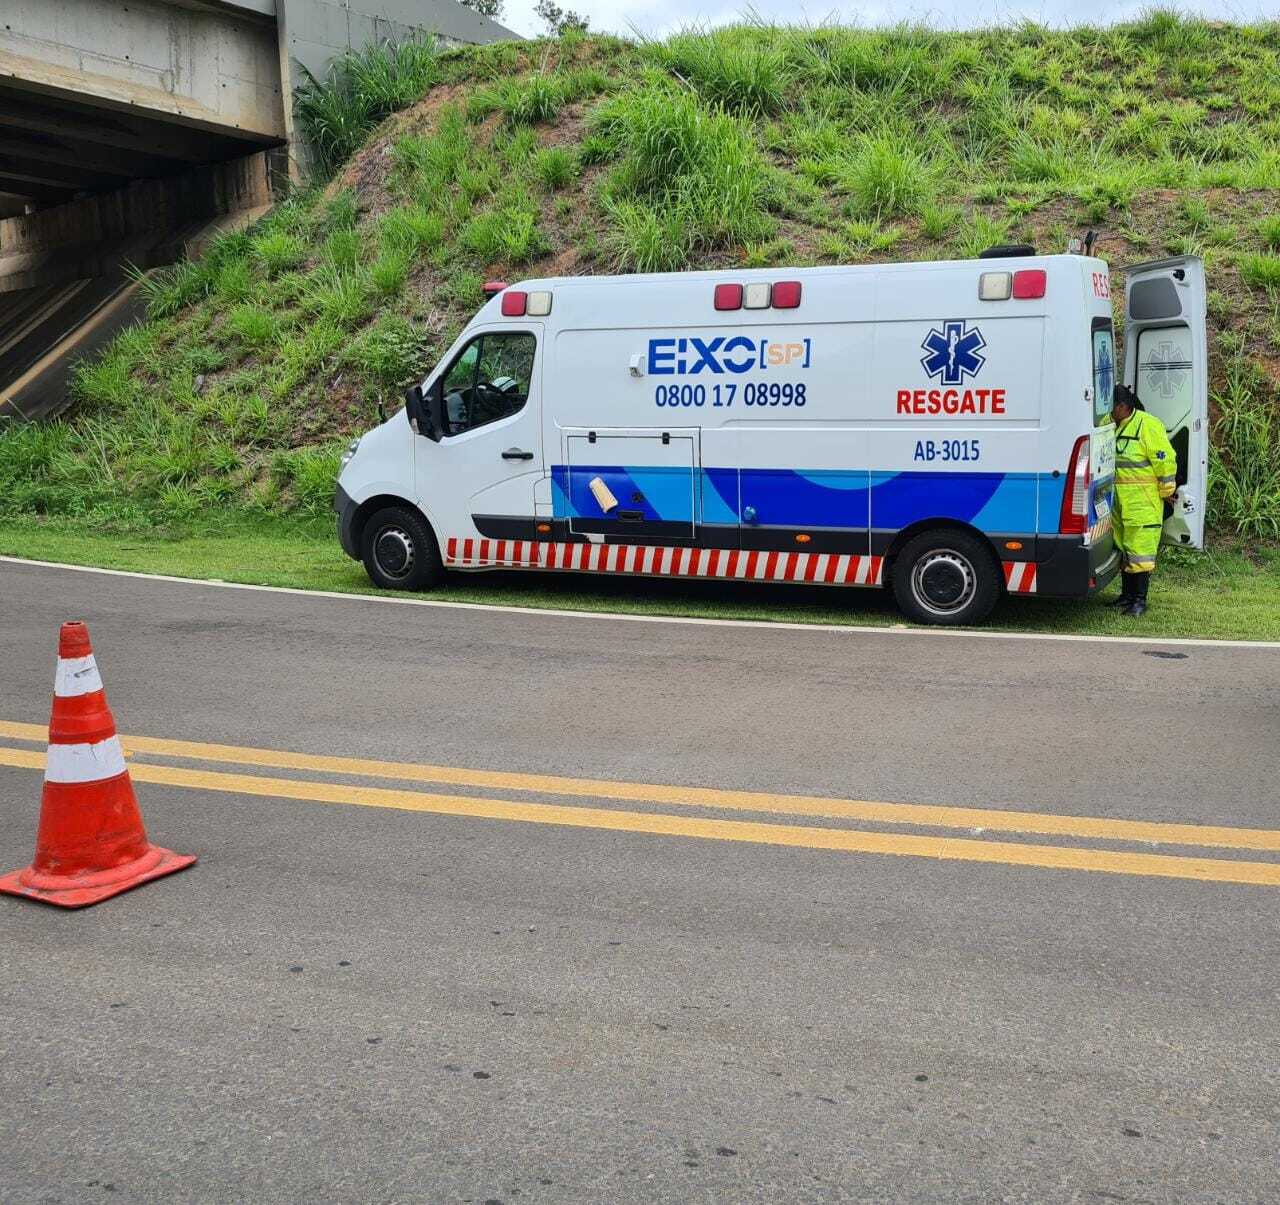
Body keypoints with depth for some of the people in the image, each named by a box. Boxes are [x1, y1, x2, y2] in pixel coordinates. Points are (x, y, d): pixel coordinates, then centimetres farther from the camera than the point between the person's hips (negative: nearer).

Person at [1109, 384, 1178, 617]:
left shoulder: (1148, 425, -12)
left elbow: (1165, 461, -10)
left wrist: (1166, 493, -5)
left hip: (1143, 501, -7)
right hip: (1118, 501, 8)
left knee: (1140, 548, -6)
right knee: (1122, 548, 14)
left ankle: (1140, 599, -1)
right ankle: (1127, 595, 24)